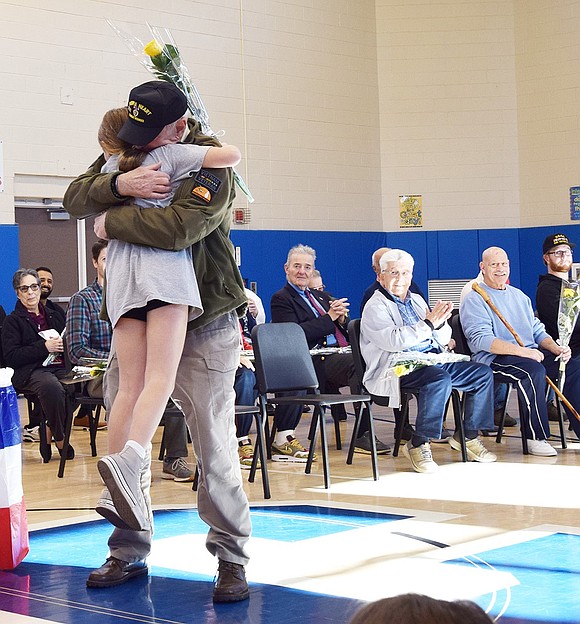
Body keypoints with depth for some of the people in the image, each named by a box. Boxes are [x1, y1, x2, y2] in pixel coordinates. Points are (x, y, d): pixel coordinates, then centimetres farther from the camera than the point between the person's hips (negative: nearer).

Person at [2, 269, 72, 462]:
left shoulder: (54, 316, 28)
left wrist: (64, 345, 5)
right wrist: (44, 347, -9)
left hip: (59, 367, 5)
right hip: (31, 372, -5)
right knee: (52, 387, -40)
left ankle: (48, 435, -13)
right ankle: (60, 440, -18)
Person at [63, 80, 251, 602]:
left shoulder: (209, 164, -13)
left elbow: (180, 227, -31)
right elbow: (75, 199, -7)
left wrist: (111, 221, -17)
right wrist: (119, 184, -27)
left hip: (204, 328, -5)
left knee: (215, 448, -4)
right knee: (124, 441, 7)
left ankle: (231, 559, 8)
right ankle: (129, 553, 20)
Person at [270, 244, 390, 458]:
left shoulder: (321, 296, 27)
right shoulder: (281, 299, 6)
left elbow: (347, 331, 24)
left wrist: (342, 318, 1)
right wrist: (329, 317, -11)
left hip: (341, 353, 7)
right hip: (317, 360, -7)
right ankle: (363, 437, -31)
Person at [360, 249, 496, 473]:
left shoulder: (416, 300, 22)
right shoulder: (375, 307, -2)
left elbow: (443, 340, 20)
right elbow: (393, 341, -20)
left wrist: (441, 322, -3)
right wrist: (428, 324, -19)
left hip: (433, 360, 8)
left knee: (483, 374, -3)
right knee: (440, 379, -35)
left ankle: (467, 436, 7)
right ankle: (418, 444, -26)